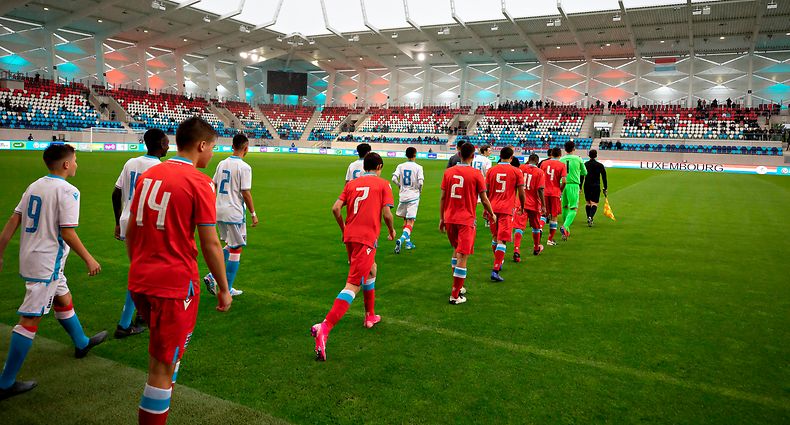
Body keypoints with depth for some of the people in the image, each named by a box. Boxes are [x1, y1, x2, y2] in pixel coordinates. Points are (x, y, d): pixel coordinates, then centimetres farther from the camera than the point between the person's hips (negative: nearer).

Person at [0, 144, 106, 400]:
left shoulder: (35, 186, 8)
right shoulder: (67, 191, -16)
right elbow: (67, 233, -19)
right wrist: (89, 259, -10)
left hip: (30, 258, 9)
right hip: (47, 263, -9)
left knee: (64, 300, 25)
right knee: (30, 320, -3)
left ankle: (82, 343, 46)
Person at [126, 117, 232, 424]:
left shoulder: (147, 174, 7)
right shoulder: (199, 183, -13)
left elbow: (131, 230, 13)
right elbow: (210, 243, -14)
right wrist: (224, 289, -5)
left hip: (139, 281, 7)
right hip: (175, 284, -7)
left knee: (164, 352, 27)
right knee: (163, 365, 6)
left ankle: (161, 399, 39)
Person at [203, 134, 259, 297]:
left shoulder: (222, 164, 8)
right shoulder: (244, 167, -14)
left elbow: (213, 186, 13)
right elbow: (246, 193, -15)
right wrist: (253, 214, -7)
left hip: (219, 212, 7)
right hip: (234, 213, -7)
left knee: (229, 246, 22)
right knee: (236, 249, 4)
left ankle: (213, 277, 9)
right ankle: (227, 289, 10)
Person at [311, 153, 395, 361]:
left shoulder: (352, 183, 14)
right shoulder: (383, 184, 2)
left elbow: (336, 208, 4)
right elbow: (386, 213, -7)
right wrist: (391, 230, 12)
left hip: (350, 236, 7)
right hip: (367, 238, -7)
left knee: (371, 270, 29)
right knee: (353, 285, -10)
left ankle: (370, 316, 41)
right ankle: (325, 328, -24)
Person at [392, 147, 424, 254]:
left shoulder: (400, 166, 2)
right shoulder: (418, 167, -6)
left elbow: (394, 179, -9)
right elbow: (420, 182, -16)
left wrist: (400, 185, 10)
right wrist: (420, 190, 4)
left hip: (402, 196, 4)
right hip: (413, 196, -4)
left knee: (405, 220, 20)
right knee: (410, 222, -5)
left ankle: (408, 241, 24)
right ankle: (401, 239, -27)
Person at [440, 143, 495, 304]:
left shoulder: (448, 172, 2)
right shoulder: (476, 174, -8)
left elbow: (443, 197, 5)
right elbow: (484, 200, -4)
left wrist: (441, 218, 13)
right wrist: (492, 214, 13)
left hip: (449, 219, 5)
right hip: (466, 220, -5)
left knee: (456, 250, 23)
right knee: (463, 257, 0)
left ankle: (458, 287, 31)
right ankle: (455, 296, 2)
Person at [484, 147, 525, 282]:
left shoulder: (491, 170, 5)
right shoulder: (516, 171, -2)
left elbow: (486, 192, 6)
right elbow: (521, 192, -1)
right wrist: (522, 207, 14)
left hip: (493, 208, 3)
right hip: (507, 209, -3)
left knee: (495, 237, 21)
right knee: (502, 240, -5)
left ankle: (498, 263, 36)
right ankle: (495, 270, -13)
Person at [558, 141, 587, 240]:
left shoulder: (561, 160, 5)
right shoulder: (578, 159, 0)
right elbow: (585, 173, 12)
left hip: (563, 185, 3)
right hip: (573, 185, -3)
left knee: (565, 208, 15)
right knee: (573, 209, -4)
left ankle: (567, 231, 23)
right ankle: (565, 226, -26)